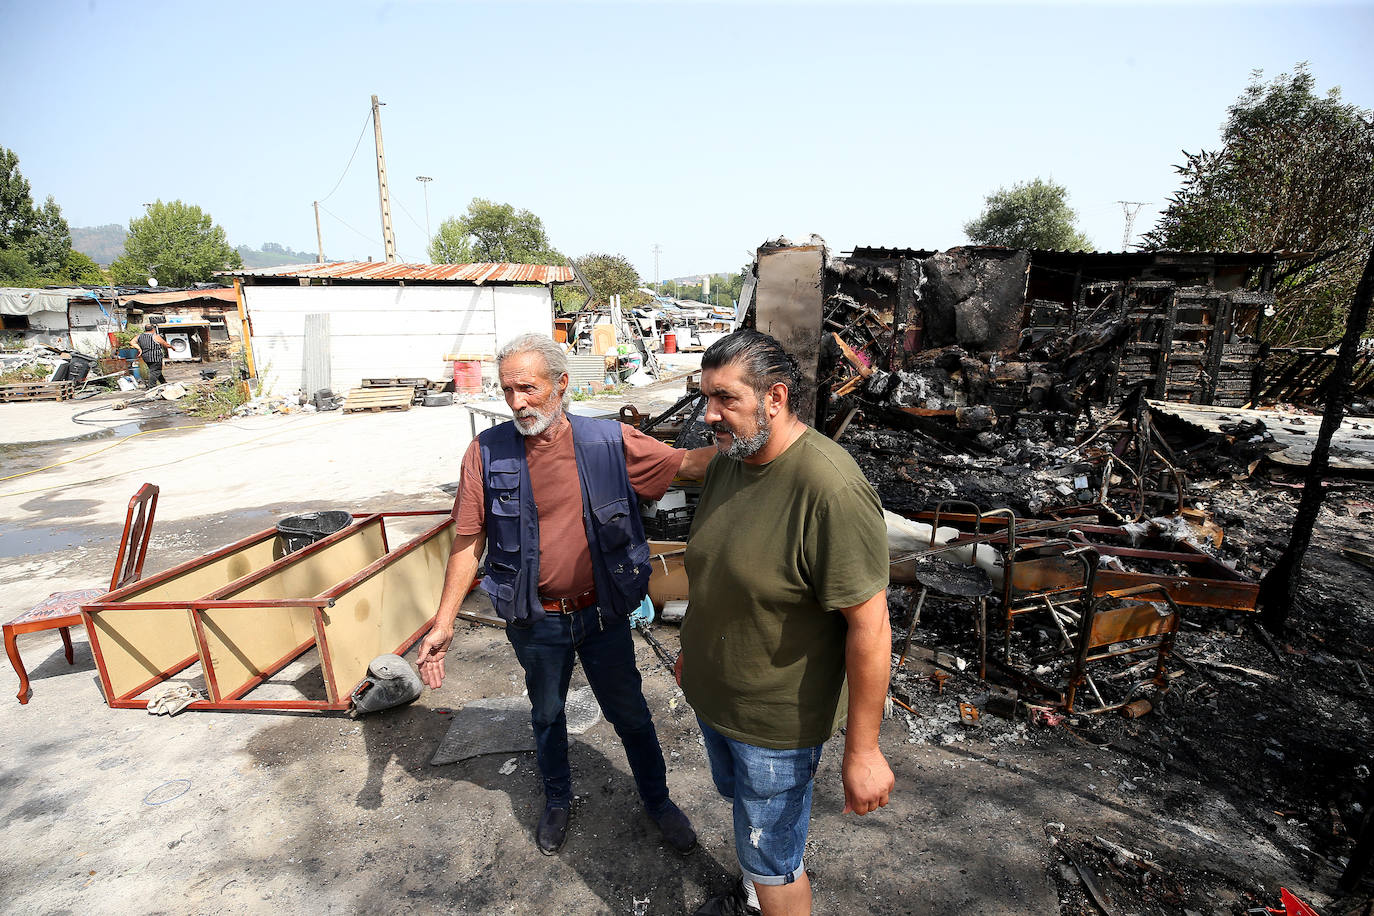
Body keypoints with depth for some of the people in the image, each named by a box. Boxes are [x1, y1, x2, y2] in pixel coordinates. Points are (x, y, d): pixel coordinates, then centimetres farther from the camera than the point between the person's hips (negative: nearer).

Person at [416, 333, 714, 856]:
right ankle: (558, 800, 52)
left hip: (604, 615, 0)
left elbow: (689, 464, -6)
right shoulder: (487, 453, -10)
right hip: (536, 622, 1)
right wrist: (444, 622, -6)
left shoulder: (611, 442, -11)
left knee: (630, 714, 17)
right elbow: (468, 541, -5)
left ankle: (657, 800, 44)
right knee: (546, 715, 24)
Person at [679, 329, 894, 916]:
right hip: (711, 692, 8)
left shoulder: (830, 489, -30)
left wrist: (862, 751, -20)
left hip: (776, 719, -8)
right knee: (739, 799, 31)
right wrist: (693, 646, 18)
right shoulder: (726, 461, -4)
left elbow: (869, 625, -26)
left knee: (771, 858, 13)